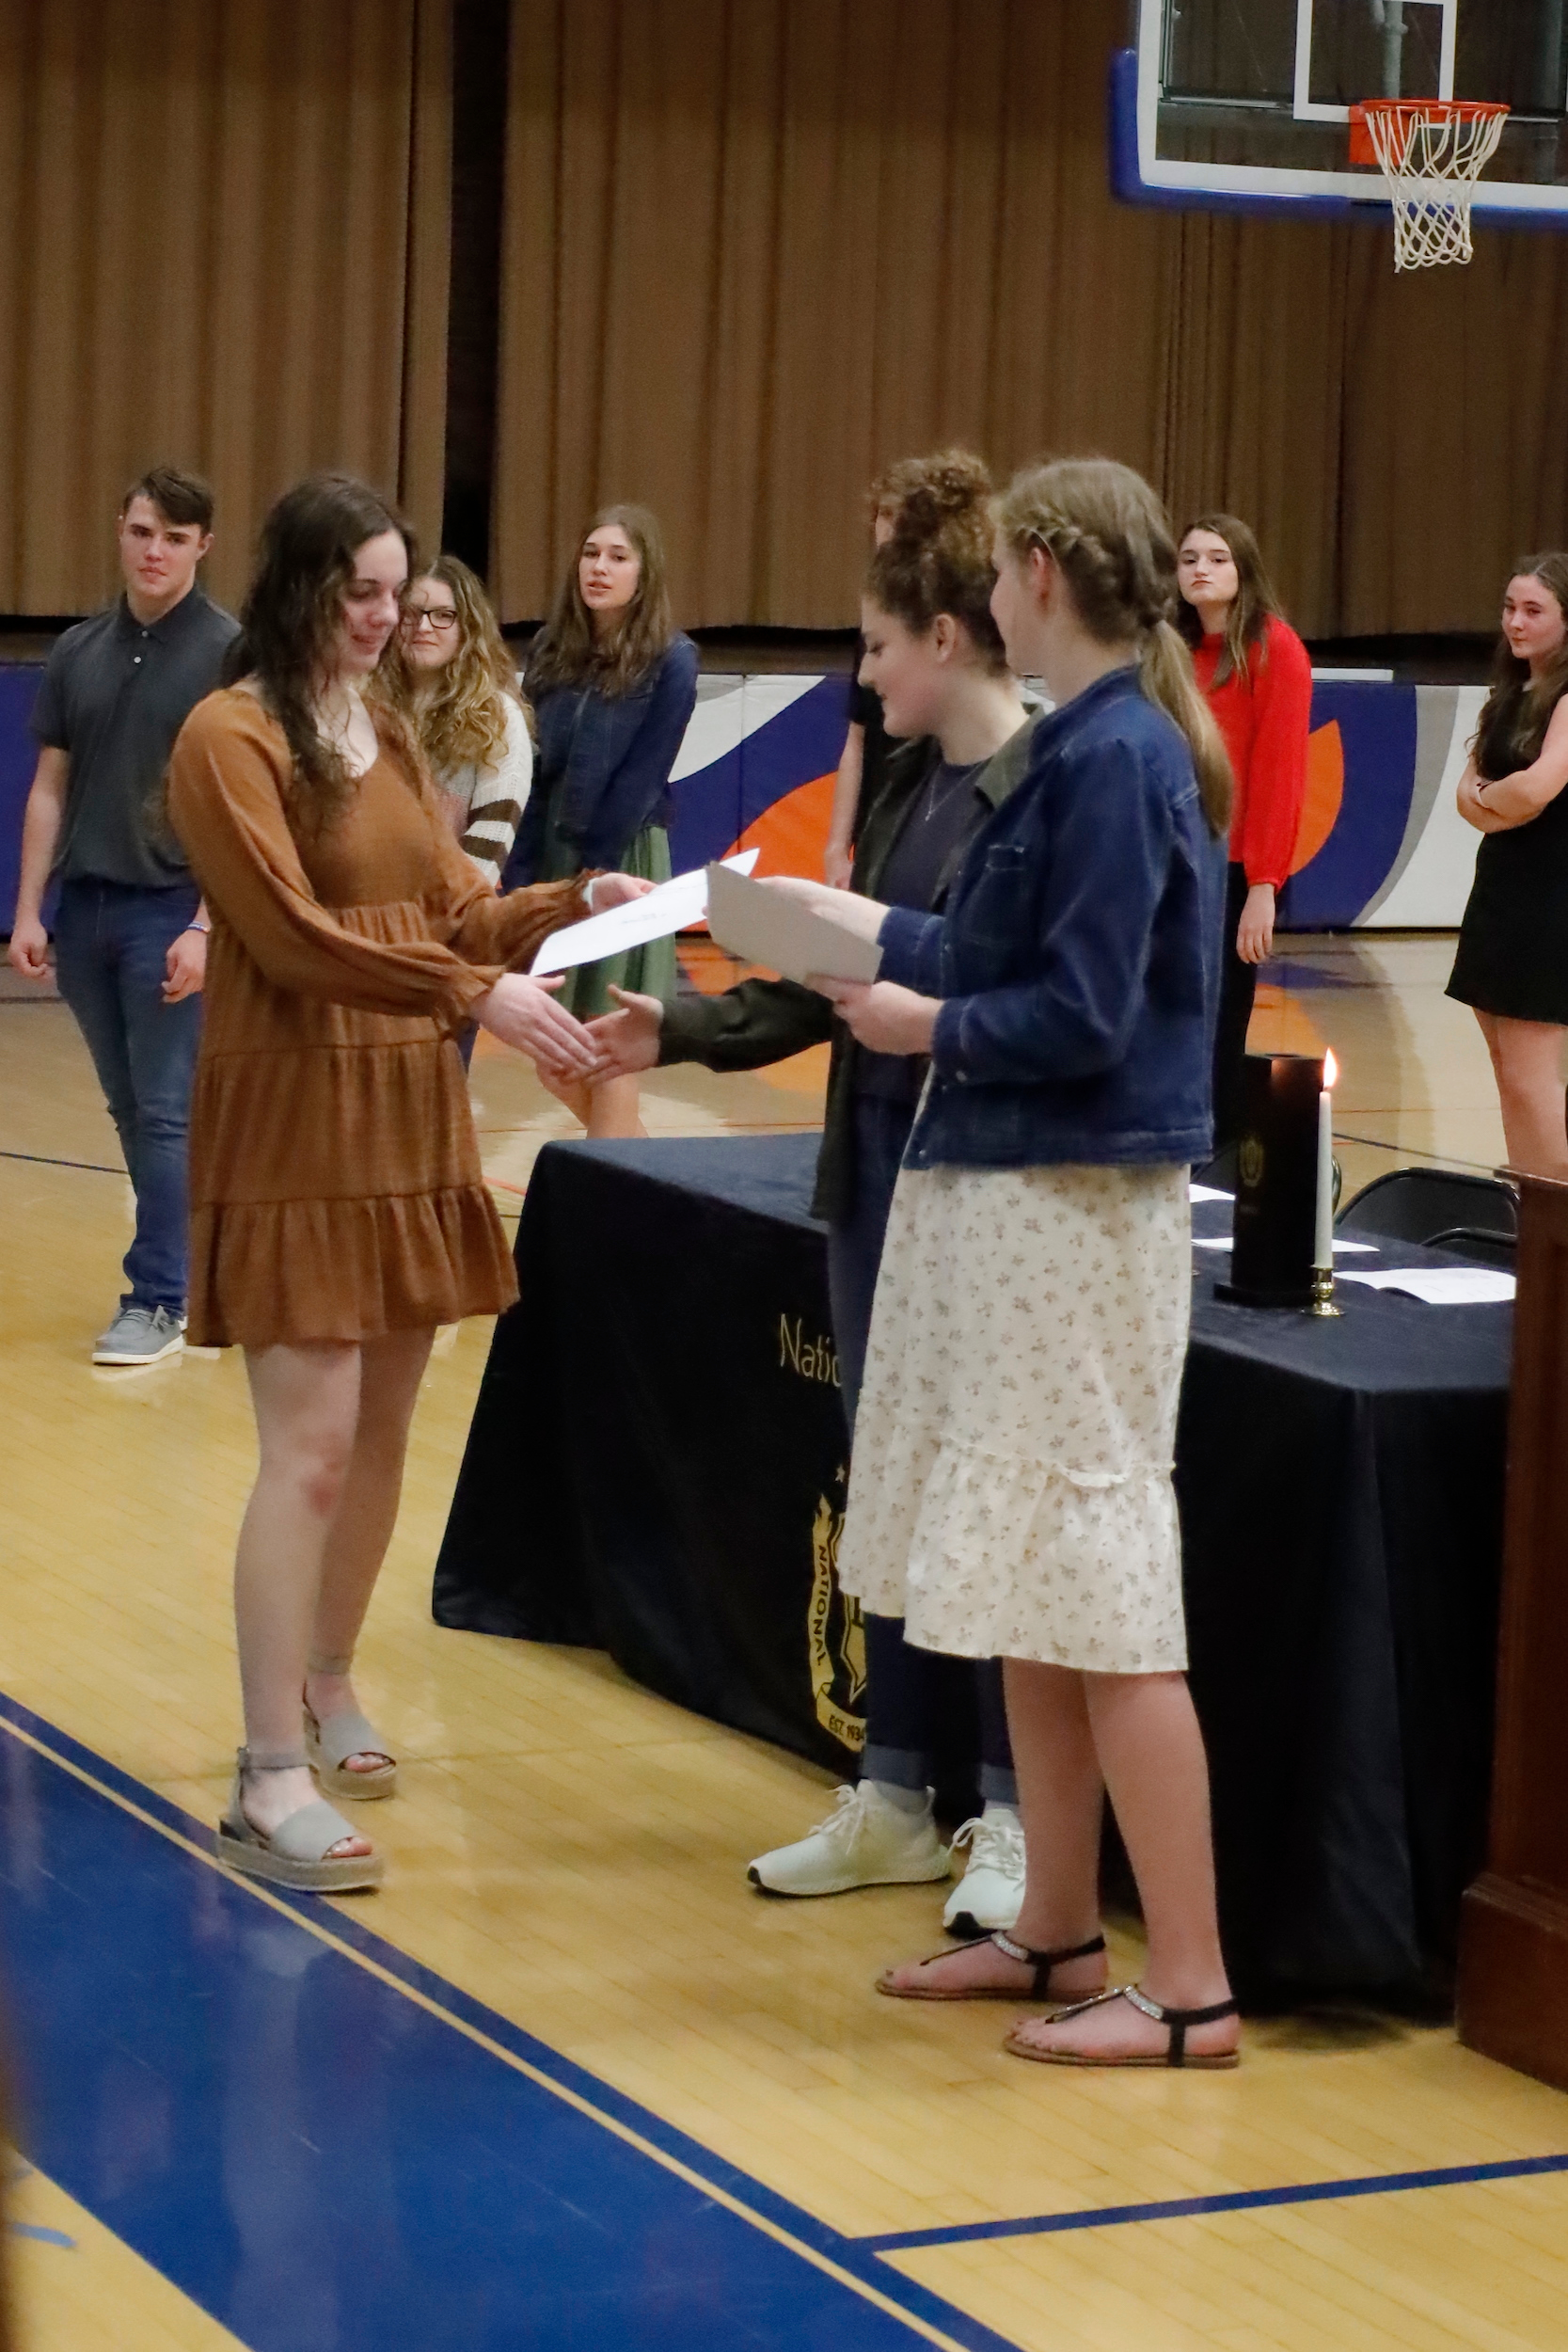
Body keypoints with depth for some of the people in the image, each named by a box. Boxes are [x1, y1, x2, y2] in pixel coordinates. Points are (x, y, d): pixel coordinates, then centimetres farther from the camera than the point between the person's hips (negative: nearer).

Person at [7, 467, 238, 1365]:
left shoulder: (229, 653, -7)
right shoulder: (78, 652, 8)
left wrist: (205, 927, -16)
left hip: (172, 909, -5)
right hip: (84, 906, 5)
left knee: (167, 1112, -3)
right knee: (132, 1112, 10)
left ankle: (160, 1300, 2)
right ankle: (189, 1264, 21)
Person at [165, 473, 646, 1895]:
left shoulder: (390, 736, 16)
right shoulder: (230, 740, -9)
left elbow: (454, 912, 14)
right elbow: (295, 936, -18)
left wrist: (579, 904, -3)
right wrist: (479, 995, -24)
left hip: (412, 1115, 8)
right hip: (294, 1122, -8)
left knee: (382, 1430, 12)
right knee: (312, 1446, -11)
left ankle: (329, 1691, 30)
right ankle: (272, 1781, -8)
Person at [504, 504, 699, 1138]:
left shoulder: (670, 661, -7)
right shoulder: (551, 650, 7)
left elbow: (641, 781, -12)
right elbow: (531, 771, 4)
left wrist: (589, 879, -15)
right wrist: (521, 877, -4)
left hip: (622, 864, -5)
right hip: (551, 856, 5)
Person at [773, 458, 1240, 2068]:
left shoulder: (1116, 756, -17)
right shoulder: (1087, 744, 11)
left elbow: (1081, 1014, -20)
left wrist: (927, 1025, -7)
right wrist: (873, 928, 21)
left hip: (1074, 1213, -10)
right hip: (1010, 1202, 10)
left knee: (1097, 1601, -6)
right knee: (1031, 1595, 15)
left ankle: (1190, 1990, 0)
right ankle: (1057, 1934, 24)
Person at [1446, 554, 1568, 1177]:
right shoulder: (1508, 695, 15)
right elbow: (1470, 793, 11)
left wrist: (1488, 795, -4)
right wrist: (1505, 803, -10)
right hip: (1499, 890, 8)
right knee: (1509, 1079, 8)